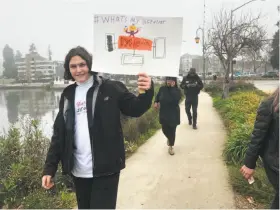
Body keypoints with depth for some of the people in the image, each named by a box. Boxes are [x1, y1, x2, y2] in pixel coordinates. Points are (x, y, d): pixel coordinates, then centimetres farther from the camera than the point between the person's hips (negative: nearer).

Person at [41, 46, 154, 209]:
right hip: (79, 170, 5)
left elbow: (135, 109, -8)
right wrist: (49, 168, 5)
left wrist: (147, 91, -29)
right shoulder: (68, 95, 7)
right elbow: (59, 133, 8)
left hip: (106, 168, -5)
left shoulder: (110, 88, -6)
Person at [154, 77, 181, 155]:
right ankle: (169, 138, 44)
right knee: (165, 129, 9)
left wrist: (172, 88, -28)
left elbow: (176, 99, -30)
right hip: (163, 113, 3)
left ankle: (171, 146, 19)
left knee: (172, 130, 2)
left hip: (173, 114, -2)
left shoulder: (177, 90, -10)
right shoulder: (162, 89, -2)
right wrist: (156, 102, -3)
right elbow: (157, 96, 17)